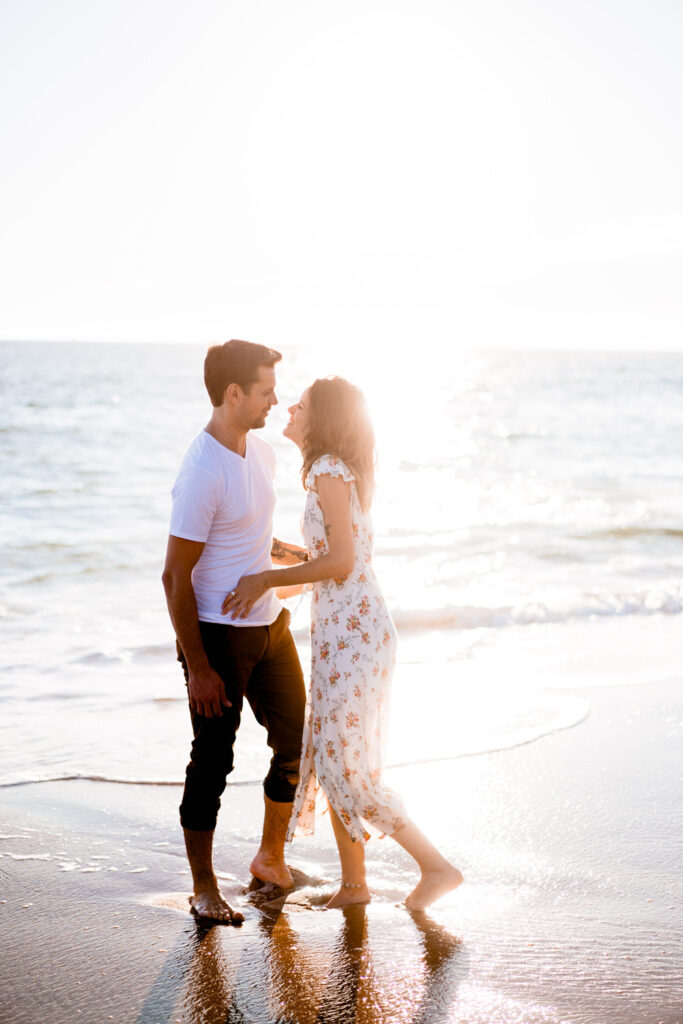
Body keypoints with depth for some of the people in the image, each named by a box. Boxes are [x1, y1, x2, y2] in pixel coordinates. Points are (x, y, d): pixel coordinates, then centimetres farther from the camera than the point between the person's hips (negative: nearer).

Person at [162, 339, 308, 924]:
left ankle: (271, 859, 31)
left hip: (270, 624, 8)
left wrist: (295, 554, 12)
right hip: (218, 635, -8)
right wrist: (198, 667, -20)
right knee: (213, 760, 2)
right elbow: (175, 576, -20)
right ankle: (204, 887, 17)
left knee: (298, 744, 13)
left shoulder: (262, 453, 6)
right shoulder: (202, 473, -21)